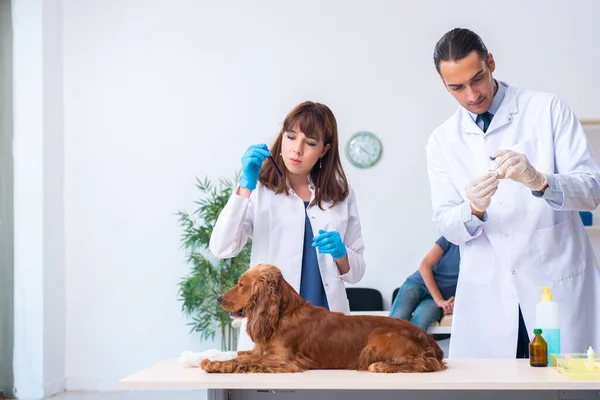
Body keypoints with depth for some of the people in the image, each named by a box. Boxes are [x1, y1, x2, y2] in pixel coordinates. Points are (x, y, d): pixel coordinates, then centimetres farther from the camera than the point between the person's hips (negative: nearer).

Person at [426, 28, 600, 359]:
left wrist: (539, 181, -28)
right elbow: (446, 227, 1)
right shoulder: (441, 142, 5)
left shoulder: (547, 109, -1)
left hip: (559, 287, -1)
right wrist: (473, 208, -22)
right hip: (487, 300, 2)